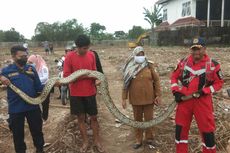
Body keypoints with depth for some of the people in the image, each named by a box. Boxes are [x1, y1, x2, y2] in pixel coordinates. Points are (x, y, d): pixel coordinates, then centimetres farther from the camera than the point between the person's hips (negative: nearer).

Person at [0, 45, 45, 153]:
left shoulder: (31, 69, 4)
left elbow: (38, 87, 6)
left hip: (33, 106, 2)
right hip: (15, 108, -2)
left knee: (37, 130, 16)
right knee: (18, 133, 13)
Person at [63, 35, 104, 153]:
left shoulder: (91, 55, -1)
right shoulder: (70, 56, -11)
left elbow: (94, 71, 7)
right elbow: (66, 75, -10)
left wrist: (96, 80, -13)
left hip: (90, 92, 2)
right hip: (76, 93, -2)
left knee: (93, 117, 10)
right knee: (81, 118, 11)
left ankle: (97, 141, 26)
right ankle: (85, 142, 27)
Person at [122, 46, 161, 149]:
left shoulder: (149, 66, -3)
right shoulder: (130, 67, -2)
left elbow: (156, 80, 0)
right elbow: (125, 83, 1)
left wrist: (158, 95, -3)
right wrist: (124, 98, -1)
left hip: (149, 98, 0)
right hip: (135, 99, 1)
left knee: (149, 119, 11)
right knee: (137, 120, 13)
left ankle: (149, 138, 32)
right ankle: (138, 140, 28)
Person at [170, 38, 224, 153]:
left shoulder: (213, 65, -8)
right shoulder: (184, 62, 1)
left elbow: (219, 83, -1)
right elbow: (174, 77, 10)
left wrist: (204, 91, -13)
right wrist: (176, 92, -1)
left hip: (202, 101, -3)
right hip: (184, 100, 3)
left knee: (207, 129, 4)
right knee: (180, 127, 11)